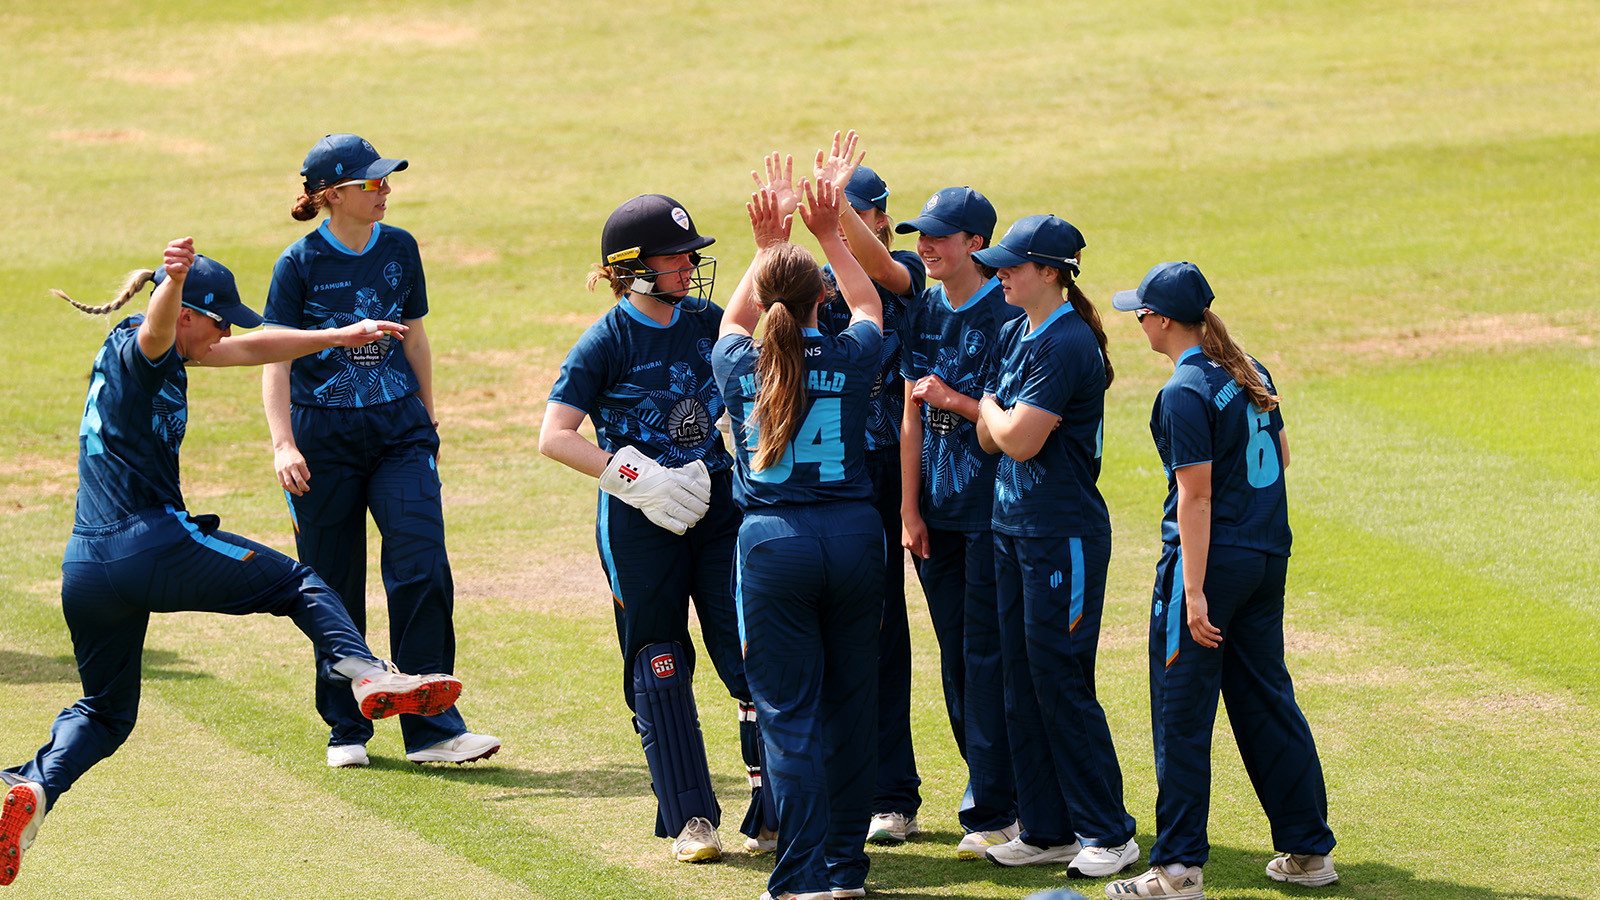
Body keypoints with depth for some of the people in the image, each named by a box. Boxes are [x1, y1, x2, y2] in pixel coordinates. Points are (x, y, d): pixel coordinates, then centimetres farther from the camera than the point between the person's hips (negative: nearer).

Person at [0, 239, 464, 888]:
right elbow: (157, 329, -33)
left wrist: (339, 337, 32)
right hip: (155, 547, -9)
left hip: (85, 568, 9)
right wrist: (175, 280, -55)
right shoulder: (134, 349, -8)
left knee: (105, 713, 18)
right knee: (301, 584, 5)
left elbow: (251, 350, 28)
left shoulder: (173, 351, 19)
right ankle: (362, 673, -18)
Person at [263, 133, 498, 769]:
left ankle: (431, 728, -9)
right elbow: (276, 360, -10)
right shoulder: (299, 264, -7)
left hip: (399, 431, 3)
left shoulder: (399, 250, 5)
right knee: (334, 588, 4)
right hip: (325, 439, -3)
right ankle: (346, 729, 18)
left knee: (423, 568, -12)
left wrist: (427, 419, 20)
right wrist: (283, 444, -22)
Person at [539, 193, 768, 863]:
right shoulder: (607, 342, -10)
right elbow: (555, 437, -14)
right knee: (659, 667, 3)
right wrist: (632, 474, -20)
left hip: (719, 502, 4)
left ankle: (773, 812, 4)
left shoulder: (706, 322, 5)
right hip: (640, 519, -4)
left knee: (752, 655, -3)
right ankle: (690, 819, 11)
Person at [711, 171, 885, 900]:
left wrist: (766, 249, 32)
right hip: (852, 536, 1)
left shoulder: (740, 367, -2)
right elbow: (868, 308, 21)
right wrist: (829, 236, 29)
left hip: (773, 542, -1)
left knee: (789, 712, -1)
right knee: (850, 704, 11)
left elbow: (734, 322, 24)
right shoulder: (848, 361, -3)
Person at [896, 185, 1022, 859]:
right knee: (955, 655, 10)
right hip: (938, 509, 7)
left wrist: (954, 400, -19)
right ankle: (998, 791, 20)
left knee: (986, 654, -7)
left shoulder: (1006, 316, -11)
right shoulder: (923, 313, 10)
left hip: (993, 507, -7)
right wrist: (910, 508, 8)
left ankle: (992, 812, -5)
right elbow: (912, 417, 12)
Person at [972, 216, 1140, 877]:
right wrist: (993, 419, -10)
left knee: (1061, 685, -5)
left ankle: (1108, 833, 3)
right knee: (1022, 686, 11)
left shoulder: (1067, 345, -17)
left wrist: (987, 404, -2)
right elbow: (990, 438, 11)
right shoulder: (1014, 334, 11)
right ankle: (1046, 830, 19)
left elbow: (1018, 439, -20)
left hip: (1063, 533, -9)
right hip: (1013, 526, 9)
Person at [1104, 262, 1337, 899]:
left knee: (1182, 715, -1)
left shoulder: (1186, 393, -16)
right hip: (1269, 554, 8)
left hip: (1210, 559, -8)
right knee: (1266, 700, 16)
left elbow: (1197, 494, -19)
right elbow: (1280, 453, 17)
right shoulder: (1249, 373, 8)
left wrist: (1194, 590, -20)